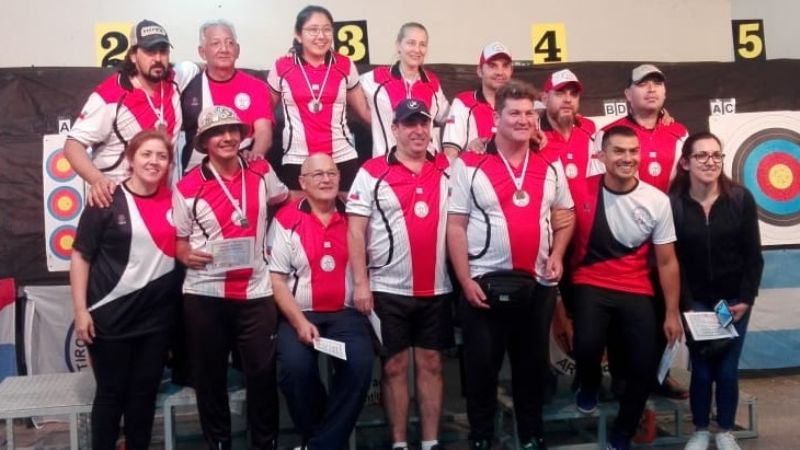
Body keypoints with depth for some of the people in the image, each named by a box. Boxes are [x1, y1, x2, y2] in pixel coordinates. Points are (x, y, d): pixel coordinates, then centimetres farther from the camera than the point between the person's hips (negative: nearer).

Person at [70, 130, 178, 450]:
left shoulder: (174, 201, 4)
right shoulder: (107, 202, -8)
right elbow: (80, 256, -7)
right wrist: (81, 309, -12)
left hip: (157, 316, 4)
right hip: (111, 316, -3)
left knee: (145, 392, 12)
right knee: (111, 392, 7)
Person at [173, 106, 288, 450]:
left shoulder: (261, 172, 4)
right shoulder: (187, 187, -3)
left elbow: (284, 197, 23)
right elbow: (177, 239, 4)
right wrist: (185, 253, -17)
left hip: (256, 292, 1)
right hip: (204, 295, -1)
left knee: (262, 372, 4)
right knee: (209, 375, 9)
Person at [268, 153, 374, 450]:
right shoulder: (287, 220, -1)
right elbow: (276, 280, -4)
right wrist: (299, 322, -13)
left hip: (346, 313, 2)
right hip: (299, 314, -2)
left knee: (360, 364, -25)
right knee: (295, 366, -28)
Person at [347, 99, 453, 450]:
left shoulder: (447, 170, 7)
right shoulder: (372, 172, -3)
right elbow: (356, 230, -5)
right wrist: (361, 283, -10)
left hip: (436, 289, 3)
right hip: (389, 289, -2)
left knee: (431, 364, 9)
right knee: (395, 366, 6)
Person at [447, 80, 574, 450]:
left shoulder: (551, 166, 8)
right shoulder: (469, 165, -4)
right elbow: (456, 226, -5)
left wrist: (557, 254, -1)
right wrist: (465, 280, -10)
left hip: (538, 284, 3)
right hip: (485, 283, -3)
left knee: (533, 363, 14)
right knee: (482, 366, 6)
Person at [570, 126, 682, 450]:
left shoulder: (657, 201, -3)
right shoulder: (581, 192, -8)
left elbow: (666, 261, 2)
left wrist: (672, 313, 3)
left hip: (637, 292, 2)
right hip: (591, 286, -2)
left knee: (645, 366, -5)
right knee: (588, 345, -27)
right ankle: (589, 388, 12)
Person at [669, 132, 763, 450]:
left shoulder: (741, 198, -6)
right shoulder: (673, 203, -10)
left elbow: (753, 255, -2)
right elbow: (672, 260, -8)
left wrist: (746, 299, -7)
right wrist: (686, 305, -11)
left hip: (734, 299, 1)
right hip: (696, 302, -1)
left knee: (727, 369, 5)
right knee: (701, 369, 4)